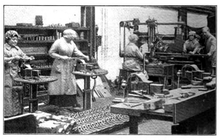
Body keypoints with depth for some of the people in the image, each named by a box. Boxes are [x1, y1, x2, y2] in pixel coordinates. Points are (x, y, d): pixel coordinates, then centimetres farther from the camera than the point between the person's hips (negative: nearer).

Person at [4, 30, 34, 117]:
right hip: (7, 73, -6)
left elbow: (23, 56, 13)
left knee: (16, 92, 7)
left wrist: (29, 58, -7)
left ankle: (16, 111, 14)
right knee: (7, 93, -5)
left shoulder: (16, 48, 14)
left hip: (16, 73, 6)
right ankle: (7, 113, 0)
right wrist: (13, 58, -20)